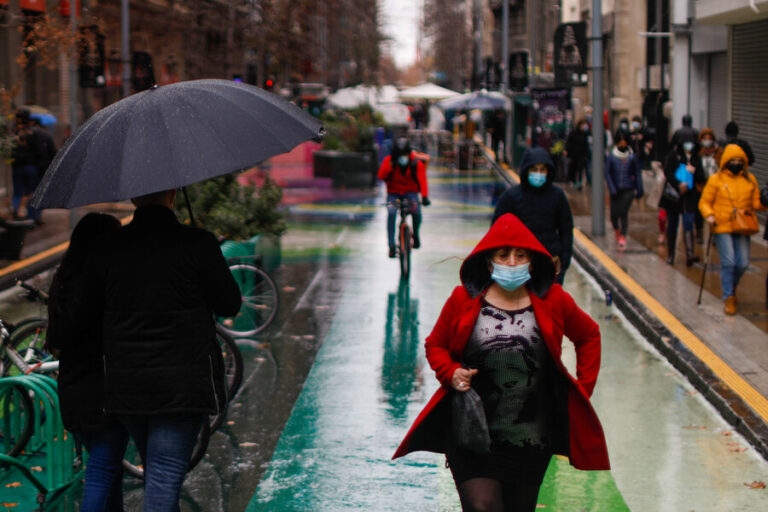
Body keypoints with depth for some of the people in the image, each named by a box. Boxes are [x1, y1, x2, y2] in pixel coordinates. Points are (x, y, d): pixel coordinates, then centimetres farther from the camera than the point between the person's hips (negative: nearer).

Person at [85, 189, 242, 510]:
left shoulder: (106, 249, -1)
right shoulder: (198, 244, -11)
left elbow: (90, 310, 8)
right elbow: (229, 305, -4)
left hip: (124, 384, 4)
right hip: (183, 383, -4)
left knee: (156, 473, 22)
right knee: (165, 476, -4)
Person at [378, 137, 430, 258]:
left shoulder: (416, 163, -9)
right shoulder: (388, 161, -8)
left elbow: (422, 180, -20)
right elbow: (381, 176, -20)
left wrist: (425, 196, -36)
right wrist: (390, 165, -36)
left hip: (410, 192, 0)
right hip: (393, 193, 0)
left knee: (416, 211, -30)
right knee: (391, 213, -28)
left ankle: (416, 234, 1)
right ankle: (391, 245, -24)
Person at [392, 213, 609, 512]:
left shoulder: (553, 301, 3)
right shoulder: (464, 300, 0)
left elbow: (589, 337, 19)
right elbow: (435, 345, 12)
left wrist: (583, 389, 11)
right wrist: (451, 374, -8)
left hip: (530, 441, 2)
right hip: (473, 436, -2)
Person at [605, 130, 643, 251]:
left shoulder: (632, 157, 1)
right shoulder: (611, 157, -2)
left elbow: (637, 174, 7)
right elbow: (607, 173, -1)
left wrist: (639, 190, 5)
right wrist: (612, 189, -11)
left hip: (628, 190, -1)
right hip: (616, 190, 1)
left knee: (624, 212, -12)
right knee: (614, 214, 4)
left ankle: (623, 237, -6)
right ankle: (617, 230, 36)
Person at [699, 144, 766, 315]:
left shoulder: (750, 180, 10)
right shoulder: (716, 180, 1)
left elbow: (756, 203, 13)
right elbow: (705, 202, 4)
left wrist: (763, 203, -9)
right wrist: (709, 215, -14)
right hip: (722, 227, -3)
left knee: (743, 263, -2)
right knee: (728, 262, -12)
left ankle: (731, 286, 28)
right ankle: (729, 298, -3)